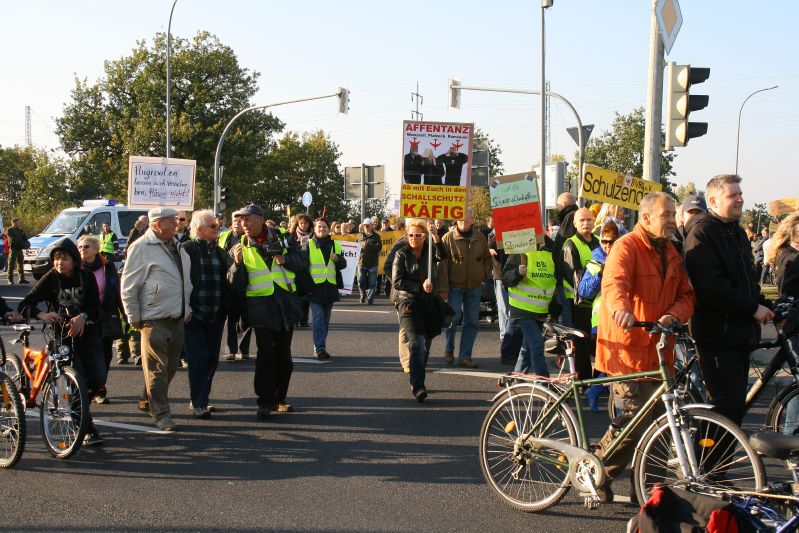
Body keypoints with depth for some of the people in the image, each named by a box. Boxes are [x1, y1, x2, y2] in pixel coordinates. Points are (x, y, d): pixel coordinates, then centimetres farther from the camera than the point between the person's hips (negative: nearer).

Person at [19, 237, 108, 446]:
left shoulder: (86, 277, -1)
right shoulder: (50, 279, -6)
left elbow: (95, 307, -7)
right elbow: (25, 305, -13)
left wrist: (83, 316, -29)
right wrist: (42, 315, -34)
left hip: (87, 333, 2)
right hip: (62, 335, -2)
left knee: (98, 379, -6)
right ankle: (88, 430, -3)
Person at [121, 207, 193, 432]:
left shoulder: (176, 246, 16)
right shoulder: (141, 247, -9)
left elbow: (186, 280, 25)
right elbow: (129, 285, -9)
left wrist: (187, 308, 20)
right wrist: (134, 316, -9)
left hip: (177, 318, 8)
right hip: (155, 319, -8)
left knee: (170, 366, 14)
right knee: (157, 368, -5)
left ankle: (147, 401, 30)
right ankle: (160, 414, 0)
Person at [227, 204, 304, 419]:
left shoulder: (282, 238, 4)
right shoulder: (241, 248, 2)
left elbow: (300, 262, 5)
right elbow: (235, 284, -3)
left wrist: (285, 259, -14)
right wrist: (237, 263, -20)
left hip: (286, 301, 2)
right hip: (260, 304, -2)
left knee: (283, 353, 9)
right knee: (266, 352, -12)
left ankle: (279, 398, 21)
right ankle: (265, 401, -6)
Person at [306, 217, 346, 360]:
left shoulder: (336, 245, 11)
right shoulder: (308, 245, 0)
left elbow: (343, 264, 15)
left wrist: (338, 259, -8)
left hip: (330, 287, 4)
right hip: (315, 287, -4)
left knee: (326, 319, 10)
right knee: (318, 318, -11)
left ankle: (320, 347, 19)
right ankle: (319, 347, -13)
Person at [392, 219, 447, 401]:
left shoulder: (430, 252, 6)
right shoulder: (402, 254, 1)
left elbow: (442, 255, -17)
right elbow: (397, 281, -5)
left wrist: (435, 235, -29)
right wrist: (420, 286, -13)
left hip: (429, 303, 4)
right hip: (408, 303, -4)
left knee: (425, 345, 11)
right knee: (417, 344, -18)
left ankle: (416, 381, 26)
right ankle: (417, 386, -24)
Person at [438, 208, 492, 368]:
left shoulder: (480, 238, 6)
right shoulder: (448, 238, -5)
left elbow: (487, 258, 20)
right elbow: (442, 264, -7)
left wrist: (485, 273, 2)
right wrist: (443, 288, -12)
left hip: (474, 287, 4)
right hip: (454, 287, -4)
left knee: (472, 322, 4)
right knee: (453, 318, -6)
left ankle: (465, 356, 10)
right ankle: (448, 350, 17)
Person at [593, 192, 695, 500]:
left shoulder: (671, 253, 16)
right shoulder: (627, 247, -10)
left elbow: (686, 295, 12)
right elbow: (614, 283, -28)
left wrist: (674, 315, -11)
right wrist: (621, 310, -50)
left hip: (657, 350, 7)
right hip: (627, 347, -7)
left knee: (653, 418, 10)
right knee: (636, 416, -12)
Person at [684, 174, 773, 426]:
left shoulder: (737, 232, 19)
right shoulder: (702, 232, -10)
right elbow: (711, 287, -20)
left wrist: (763, 305, 7)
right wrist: (753, 308, -16)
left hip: (740, 333, 9)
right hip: (718, 336, -9)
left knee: (735, 405, 10)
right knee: (728, 405, -13)